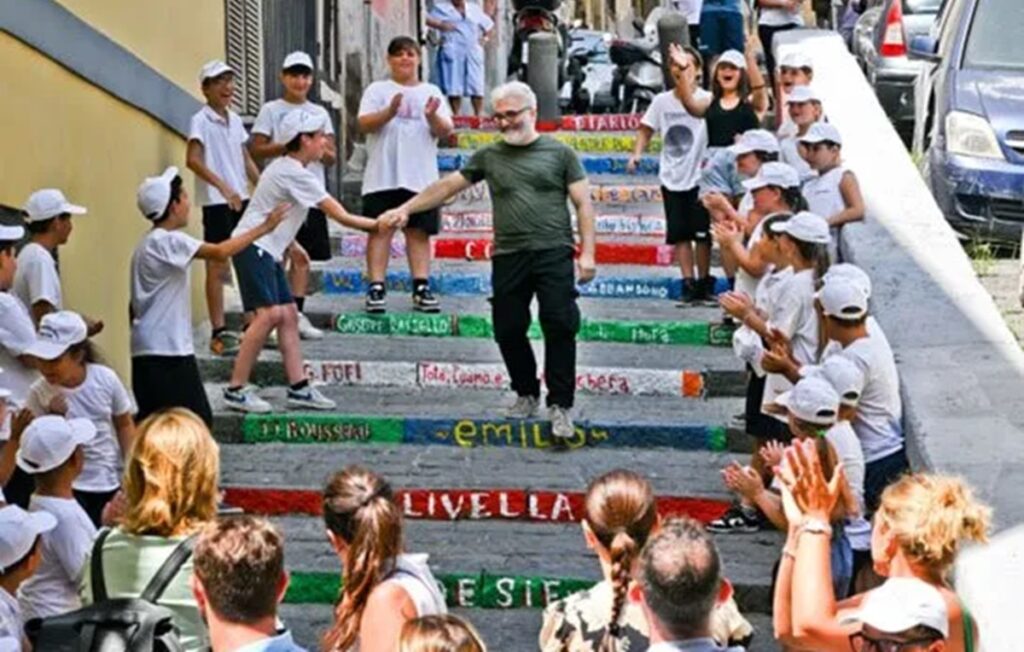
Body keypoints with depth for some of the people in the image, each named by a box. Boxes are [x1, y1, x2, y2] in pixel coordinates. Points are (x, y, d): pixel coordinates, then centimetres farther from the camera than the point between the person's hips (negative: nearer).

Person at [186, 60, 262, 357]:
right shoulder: (201, 120, -9)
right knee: (218, 267, -4)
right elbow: (193, 160, -20)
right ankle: (219, 333, -1)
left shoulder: (234, 119, 13)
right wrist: (223, 186, -29)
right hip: (217, 202, -7)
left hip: (242, 199, 7)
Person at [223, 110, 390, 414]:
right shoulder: (295, 174, -16)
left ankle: (299, 388, 7)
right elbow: (341, 217, -16)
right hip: (252, 246, -11)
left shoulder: (286, 168, 15)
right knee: (268, 314, -18)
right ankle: (235, 390, -16)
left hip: (267, 250, 11)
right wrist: (377, 225, -8)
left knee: (288, 314, 7)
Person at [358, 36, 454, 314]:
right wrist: (389, 112, -23)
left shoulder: (431, 93, 14)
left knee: (419, 231, 3)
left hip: (421, 177, 2)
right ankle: (376, 289, -6)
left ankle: (421, 288, 3)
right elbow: (364, 123, -6)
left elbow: (446, 131, 6)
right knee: (380, 229, -4)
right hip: (383, 175, -2)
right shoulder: (377, 90, 8)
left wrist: (432, 117, -15)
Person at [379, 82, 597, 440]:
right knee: (508, 331, 4)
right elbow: (447, 186, 15)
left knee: (560, 326, -11)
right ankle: (526, 394, 24)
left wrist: (587, 253, -5)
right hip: (508, 256, 3)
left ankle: (560, 406, -4)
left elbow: (583, 204, 4)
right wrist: (406, 208, 8)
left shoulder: (559, 153, 6)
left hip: (553, 253, -3)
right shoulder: (489, 156, 13)